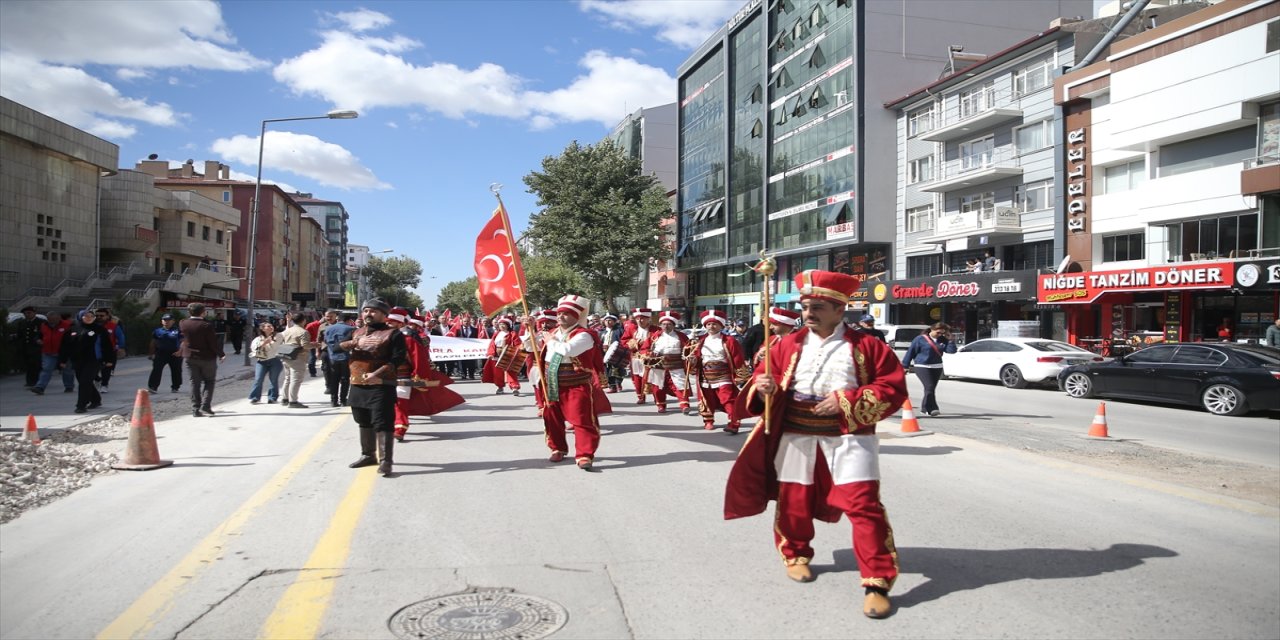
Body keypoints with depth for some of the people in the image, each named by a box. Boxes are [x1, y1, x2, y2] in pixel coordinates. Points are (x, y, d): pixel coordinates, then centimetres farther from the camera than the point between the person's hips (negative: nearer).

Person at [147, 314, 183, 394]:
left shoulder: (177, 330, -1)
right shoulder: (158, 330, 8)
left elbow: (183, 342, -5)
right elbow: (153, 343, 14)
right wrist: (151, 353, 12)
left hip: (174, 354, -1)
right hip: (161, 353, 1)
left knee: (176, 371, 7)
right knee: (156, 370, -8)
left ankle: (175, 387, 21)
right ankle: (152, 387, -11)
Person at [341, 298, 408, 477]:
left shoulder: (393, 334, -5)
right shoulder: (357, 333, 16)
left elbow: (398, 359, -14)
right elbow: (340, 344, 4)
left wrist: (376, 374, -23)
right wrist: (351, 344, -20)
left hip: (381, 385, -7)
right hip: (357, 385, 7)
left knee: (382, 423, -11)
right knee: (364, 422, 17)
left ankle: (385, 461, -11)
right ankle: (367, 455, 31)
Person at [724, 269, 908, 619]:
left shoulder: (866, 346, -3)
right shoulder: (788, 345, 5)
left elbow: (894, 388, -6)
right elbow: (761, 381, 9)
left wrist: (847, 401, -17)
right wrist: (762, 388, -17)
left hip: (848, 439, -3)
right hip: (797, 438, 3)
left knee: (864, 506, -7)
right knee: (794, 501, 13)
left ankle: (878, 583, 2)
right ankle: (796, 555, 39)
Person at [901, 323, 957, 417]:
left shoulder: (943, 340, 10)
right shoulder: (921, 339, -5)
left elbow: (952, 350, 1)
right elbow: (911, 352, -2)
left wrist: (950, 340, -10)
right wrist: (905, 366, -2)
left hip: (937, 367, 6)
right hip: (922, 367, -6)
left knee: (932, 388, 10)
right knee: (929, 387, -17)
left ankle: (925, 407, 24)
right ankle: (932, 409, -17)